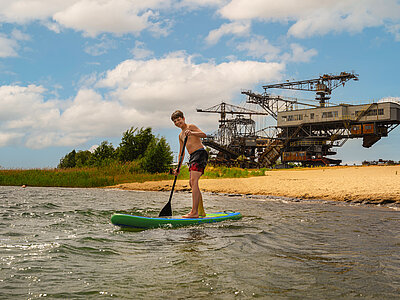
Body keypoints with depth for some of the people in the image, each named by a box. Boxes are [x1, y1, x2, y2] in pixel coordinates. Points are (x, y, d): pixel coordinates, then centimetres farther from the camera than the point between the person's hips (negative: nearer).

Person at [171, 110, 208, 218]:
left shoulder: (190, 127, -1)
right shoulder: (181, 135, 22)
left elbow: (203, 134, -16)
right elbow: (181, 153, 24)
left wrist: (191, 133, -31)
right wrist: (178, 168, 20)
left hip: (200, 153, -10)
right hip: (192, 156, 10)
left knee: (194, 182, -18)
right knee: (192, 183, 11)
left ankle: (194, 212, -21)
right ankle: (201, 211, 20)